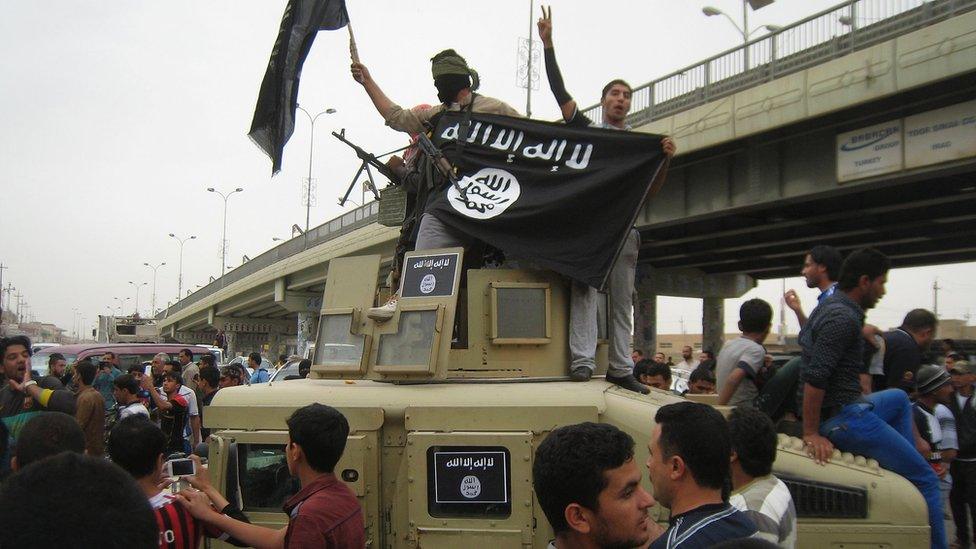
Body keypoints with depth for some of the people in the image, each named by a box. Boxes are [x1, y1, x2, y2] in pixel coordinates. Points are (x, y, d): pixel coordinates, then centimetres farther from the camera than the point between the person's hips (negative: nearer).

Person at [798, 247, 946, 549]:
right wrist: (811, 434, -22)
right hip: (843, 418, -10)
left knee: (898, 398, 35)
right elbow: (815, 378, -26)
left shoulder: (827, 306, 11)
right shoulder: (844, 318, -21)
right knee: (926, 479, -3)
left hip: (841, 408, 10)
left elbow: (805, 340, 31)